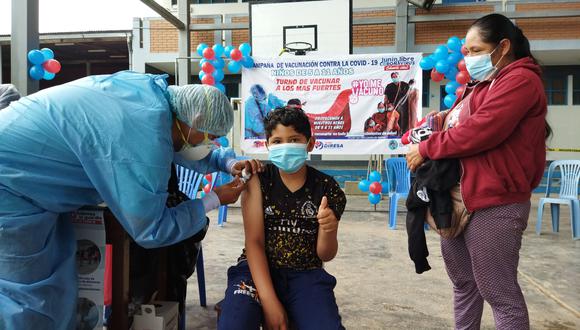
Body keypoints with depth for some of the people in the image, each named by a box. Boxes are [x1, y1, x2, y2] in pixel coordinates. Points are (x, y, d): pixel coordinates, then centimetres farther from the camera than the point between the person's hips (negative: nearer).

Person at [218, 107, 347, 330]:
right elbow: (254, 242, -8)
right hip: (258, 270, -1)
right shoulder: (258, 179, -2)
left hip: (306, 274, 1)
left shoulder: (327, 188, -1)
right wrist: (269, 301, -18)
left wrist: (328, 230, -21)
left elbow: (325, 255, 3)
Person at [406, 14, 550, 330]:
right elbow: (459, 125, 21)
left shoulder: (520, 79, -9)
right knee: (464, 282, 19)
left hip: (493, 204, -9)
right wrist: (422, 135, 2)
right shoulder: (484, 84, 21)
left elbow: (480, 131, -21)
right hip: (460, 199, 10)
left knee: (498, 291, 2)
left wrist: (426, 148, -11)